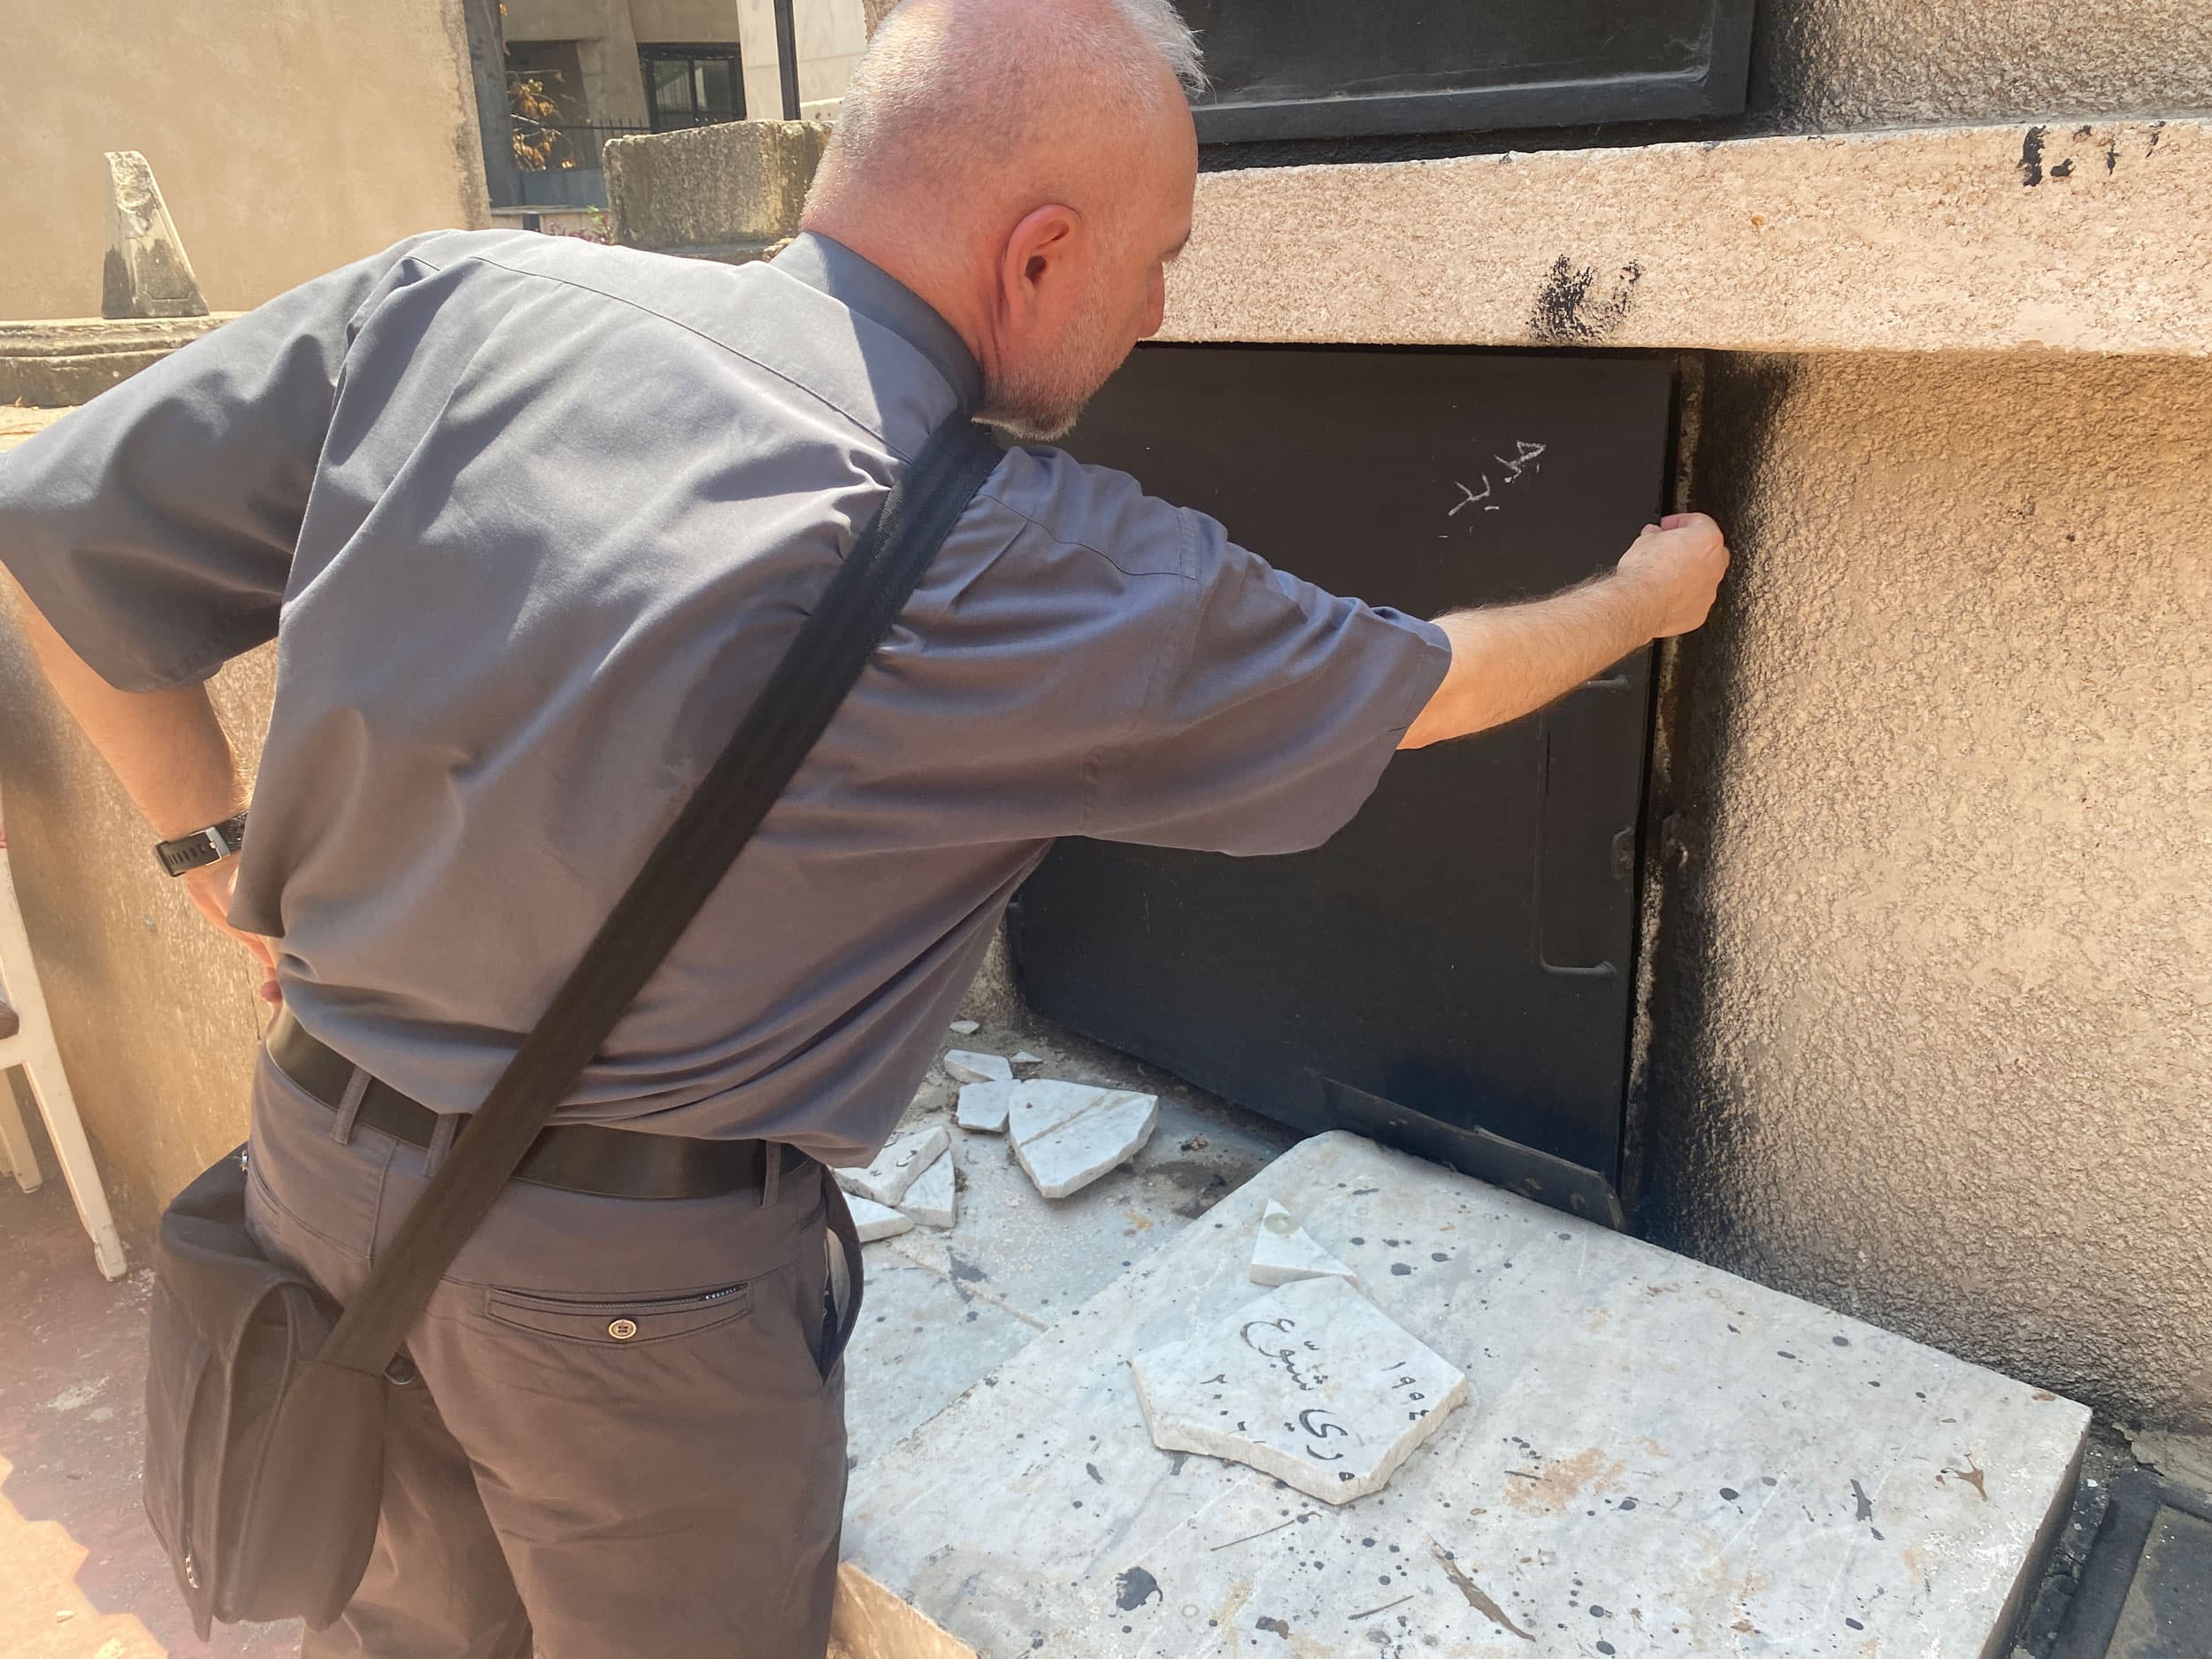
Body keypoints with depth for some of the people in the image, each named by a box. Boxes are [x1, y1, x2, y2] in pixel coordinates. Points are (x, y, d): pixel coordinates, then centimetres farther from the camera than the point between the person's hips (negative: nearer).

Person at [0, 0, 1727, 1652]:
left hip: (318, 1149, 6)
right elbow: (1415, 692, -6)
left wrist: (217, 846, 11)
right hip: (633, 1270, -5)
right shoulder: (1025, 569, -22)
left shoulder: (450, 302, -10)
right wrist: (1649, 594, 13)